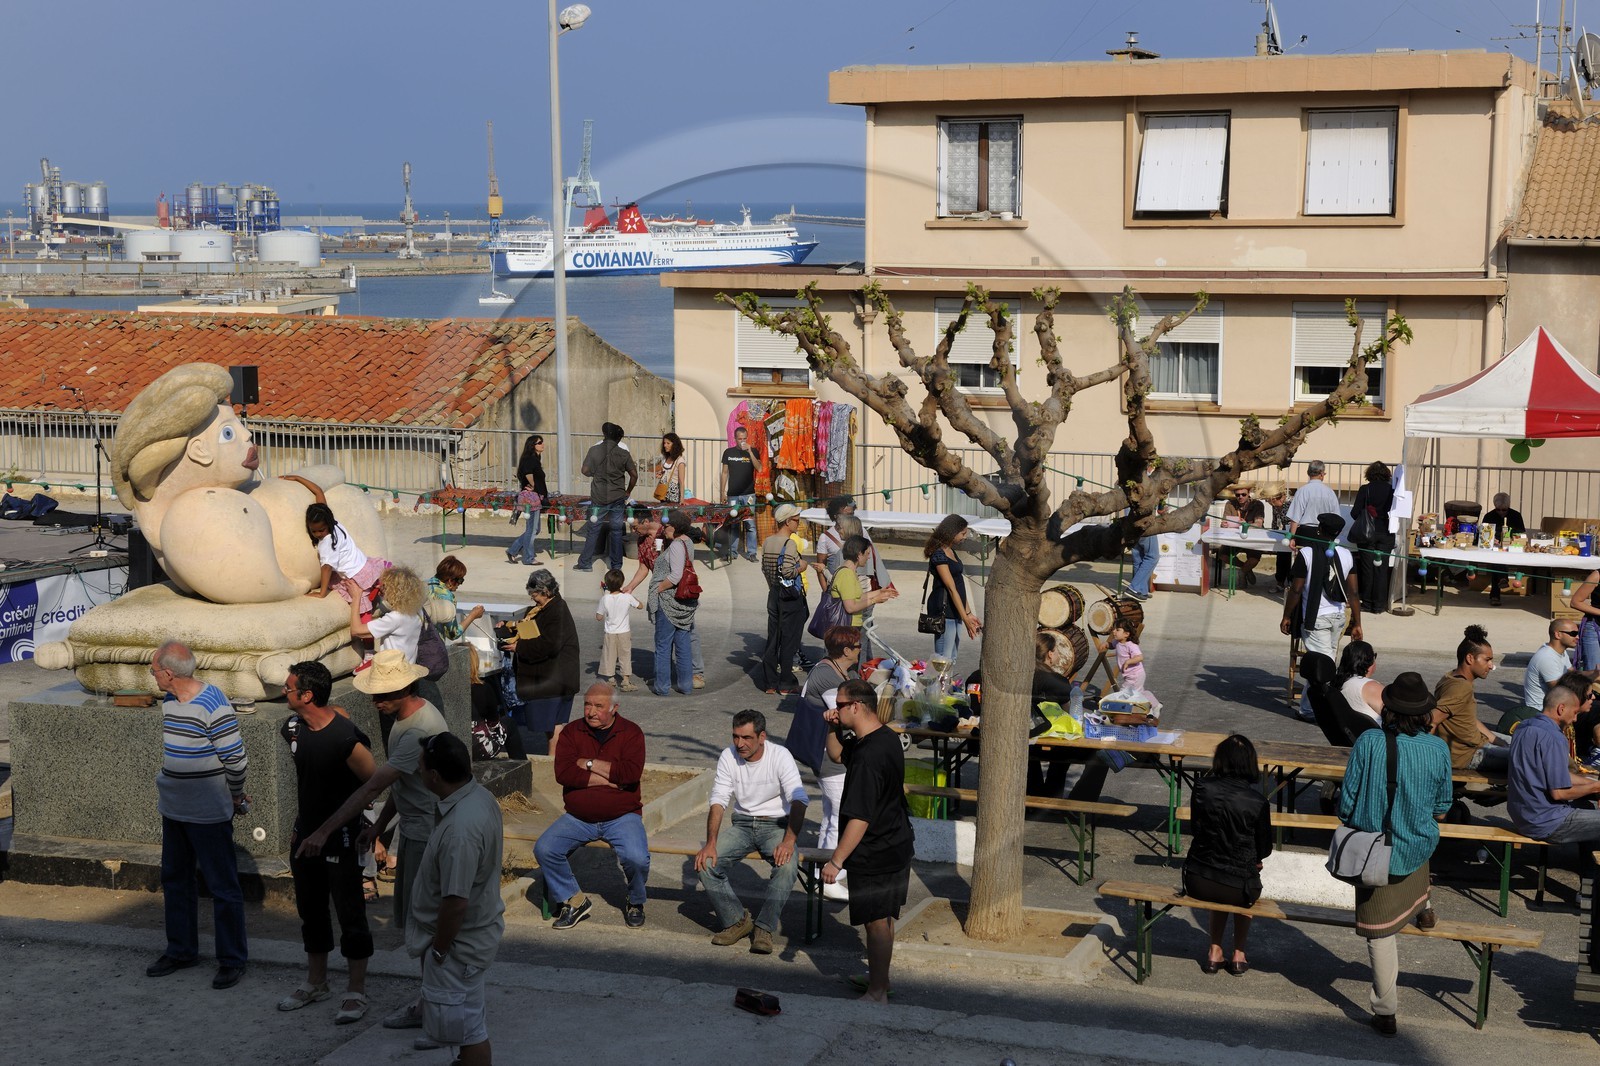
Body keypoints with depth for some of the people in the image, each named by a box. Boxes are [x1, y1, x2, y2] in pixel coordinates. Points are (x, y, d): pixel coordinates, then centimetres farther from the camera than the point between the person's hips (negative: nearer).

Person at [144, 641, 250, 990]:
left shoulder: (213, 706, -22)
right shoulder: (169, 701, 5)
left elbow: (236, 760, -18)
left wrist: (233, 796, -6)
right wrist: (168, 787, 17)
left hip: (208, 814, -9)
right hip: (174, 809, 9)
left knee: (222, 886, 0)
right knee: (175, 880, 18)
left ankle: (232, 960, 9)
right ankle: (181, 951, 32)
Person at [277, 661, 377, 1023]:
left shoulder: (346, 739, -26)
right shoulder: (292, 728, -1)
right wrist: (298, 825, 18)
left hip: (341, 839, -8)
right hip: (306, 834, 8)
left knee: (350, 913, 2)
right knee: (311, 911, 19)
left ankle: (356, 992, 14)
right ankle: (316, 983, 34)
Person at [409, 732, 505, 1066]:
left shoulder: (459, 829, -34)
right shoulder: (481, 796, -4)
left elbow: (456, 903, -29)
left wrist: (438, 950, -15)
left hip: (459, 940, -10)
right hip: (477, 927, 10)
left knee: (462, 1020, 5)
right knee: (467, 1012, 26)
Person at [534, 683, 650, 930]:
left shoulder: (631, 732, 0)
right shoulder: (571, 732, 4)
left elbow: (632, 772, -17)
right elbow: (563, 773, -12)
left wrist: (589, 764, -13)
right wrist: (610, 778, -15)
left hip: (621, 817, -2)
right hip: (577, 817, 2)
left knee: (637, 859, -27)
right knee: (544, 850, -20)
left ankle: (635, 903, 7)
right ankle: (574, 901, 3)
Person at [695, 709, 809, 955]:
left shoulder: (780, 756, -15)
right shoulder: (728, 757, -6)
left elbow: (799, 801, -22)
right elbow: (718, 802, -9)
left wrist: (788, 841, -37)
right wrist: (711, 843, -23)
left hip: (776, 824, -3)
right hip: (742, 824, 3)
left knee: (787, 866, -34)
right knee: (705, 863, -20)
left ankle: (764, 928, -18)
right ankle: (737, 920, -4)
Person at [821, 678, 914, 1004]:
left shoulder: (868, 756, -28)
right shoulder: (888, 738, 3)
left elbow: (860, 818, -28)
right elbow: (838, 757, 23)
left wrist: (836, 861, -24)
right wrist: (833, 729, 7)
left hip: (875, 854, -9)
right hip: (897, 843, 9)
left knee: (877, 922, 2)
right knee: (883, 919, 22)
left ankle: (877, 993, 13)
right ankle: (879, 977, 36)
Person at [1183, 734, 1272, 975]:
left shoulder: (1202, 788, -9)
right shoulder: (1256, 801, -14)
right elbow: (1264, 849, -2)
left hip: (1197, 883, 2)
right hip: (1237, 889, -2)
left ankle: (1215, 952, 37)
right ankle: (1238, 954, 36)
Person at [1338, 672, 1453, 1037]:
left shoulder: (1368, 742, -19)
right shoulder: (1438, 749, -12)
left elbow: (1347, 801, -11)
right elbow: (1441, 809, 1)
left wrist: (1351, 825, 9)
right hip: (1420, 846, 3)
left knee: (1381, 933, 9)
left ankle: (1385, 1012, 17)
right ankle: (1421, 907, 54)